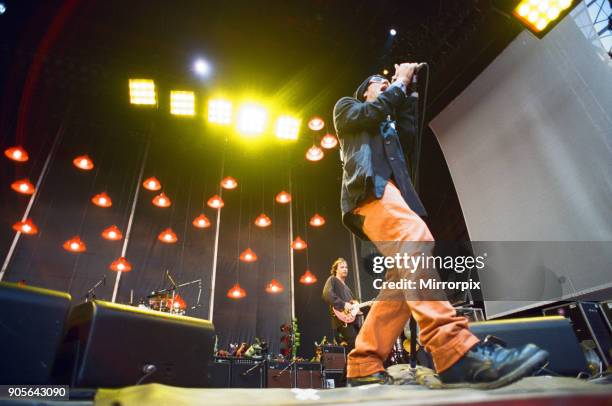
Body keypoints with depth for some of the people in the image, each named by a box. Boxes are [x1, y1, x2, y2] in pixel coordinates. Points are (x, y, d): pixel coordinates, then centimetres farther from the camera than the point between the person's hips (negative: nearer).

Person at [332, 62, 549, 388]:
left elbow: (410, 136, 24)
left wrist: (406, 94, 25)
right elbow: (369, 113, 3)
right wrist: (400, 83, 15)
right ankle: (454, 351, -46)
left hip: (391, 190, 7)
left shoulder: (388, 125, 43)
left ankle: (364, 364, -10)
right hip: (370, 187, -7)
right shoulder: (346, 107, 26)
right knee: (415, 239, -34)